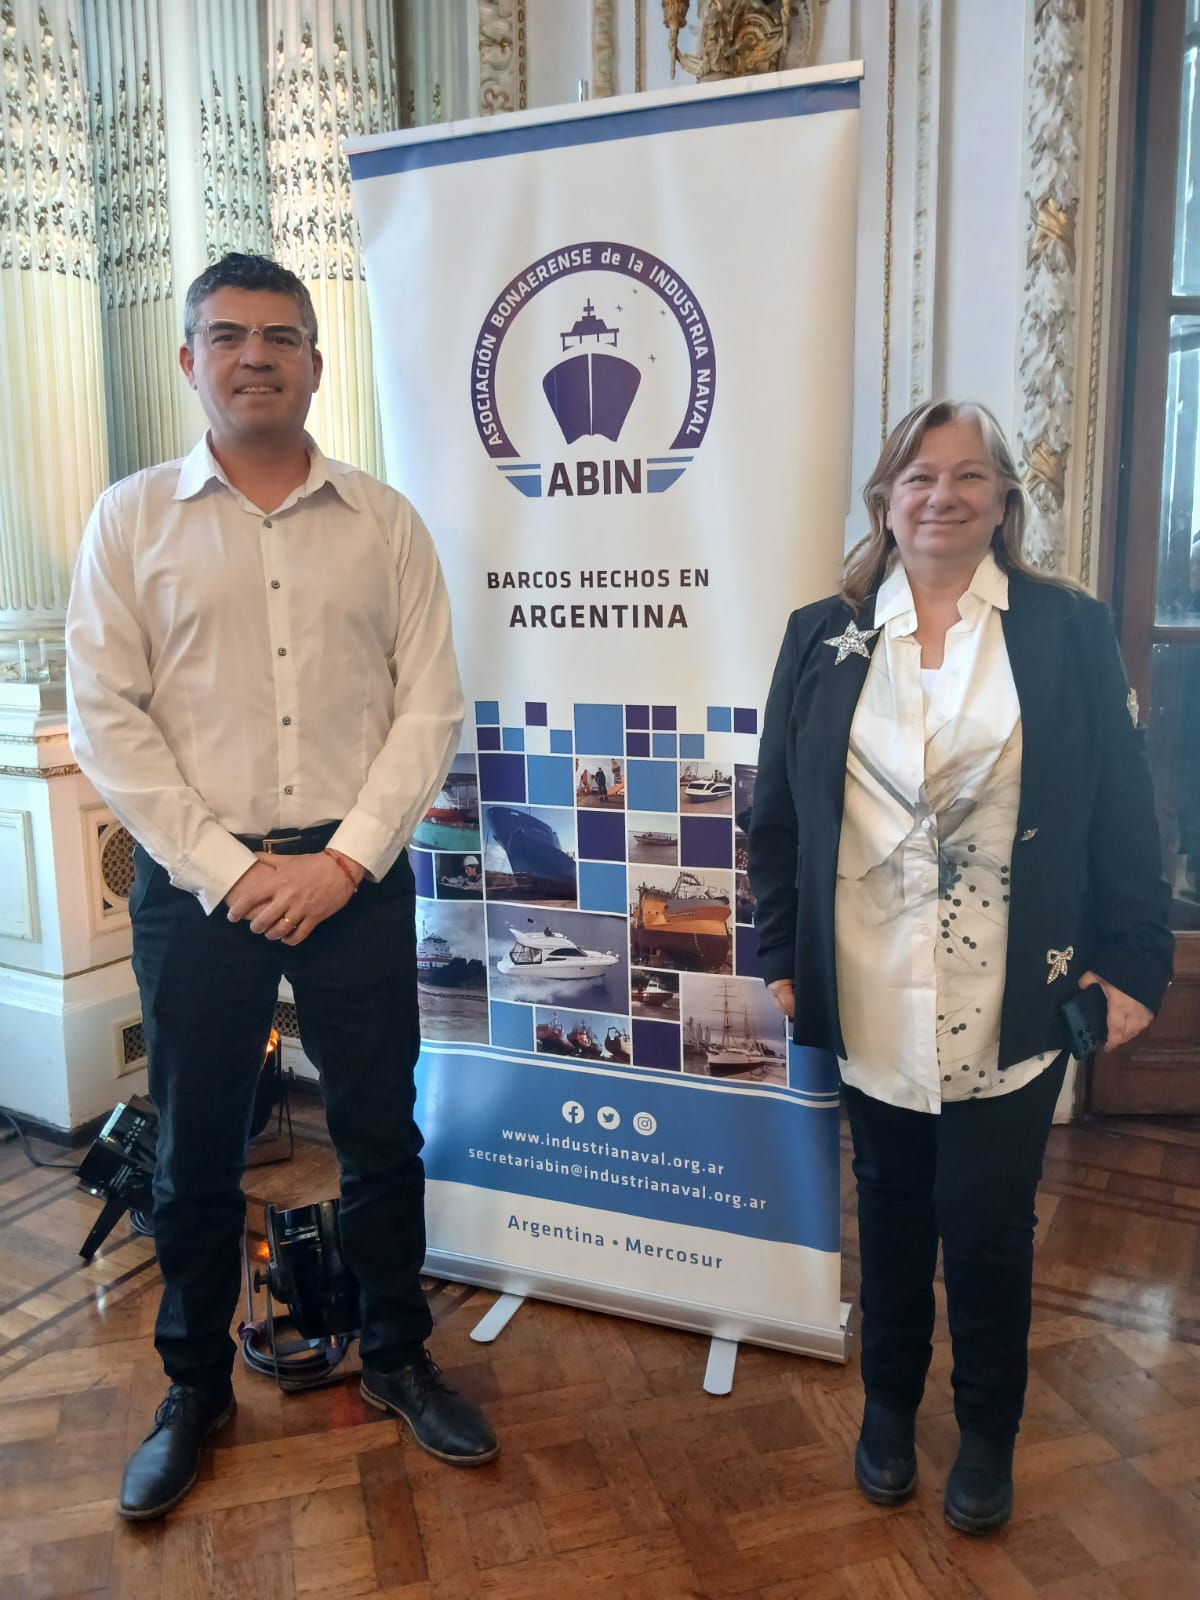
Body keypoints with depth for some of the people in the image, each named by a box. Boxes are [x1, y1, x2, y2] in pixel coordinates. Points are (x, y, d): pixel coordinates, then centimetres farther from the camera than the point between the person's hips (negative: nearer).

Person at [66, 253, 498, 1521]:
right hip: (194, 881, 0)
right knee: (195, 1147, 12)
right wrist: (229, 869, -11)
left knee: (381, 1133, 11)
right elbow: (108, 717, -3)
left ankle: (396, 1359, 33)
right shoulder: (132, 520, 3)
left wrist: (344, 858, -10)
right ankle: (195, 1388, 34)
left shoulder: (385, 523, 4)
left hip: (355, 875, 1)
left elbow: (430, 706, 0)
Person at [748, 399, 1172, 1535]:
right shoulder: (823, 638, 3)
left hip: (1011, 1002, -1)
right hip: (872, 1001, 2)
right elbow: (778, 808, 5)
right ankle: (888, 1407, 40)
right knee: (892, 1210, 17)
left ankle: (987, 1434, 34)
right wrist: (780, 952, 3)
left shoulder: (1070, 631, 0)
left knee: (988, 1223, 8)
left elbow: (1120, 810, 0)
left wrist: (1131, 959, -4)